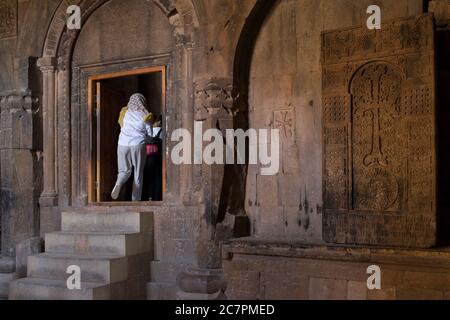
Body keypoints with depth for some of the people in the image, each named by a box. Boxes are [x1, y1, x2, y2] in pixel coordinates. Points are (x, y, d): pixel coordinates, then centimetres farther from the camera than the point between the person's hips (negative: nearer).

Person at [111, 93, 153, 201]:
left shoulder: (125, 113, 9)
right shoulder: (145, 115, 4)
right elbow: (150, 135, 6)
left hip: (123, 144, 2)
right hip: (138, 145, -2)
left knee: (124, 170, 13)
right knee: (138, 174, 7)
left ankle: (118, 183, -19)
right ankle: (136, 199, 5)